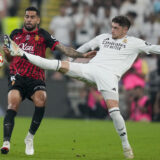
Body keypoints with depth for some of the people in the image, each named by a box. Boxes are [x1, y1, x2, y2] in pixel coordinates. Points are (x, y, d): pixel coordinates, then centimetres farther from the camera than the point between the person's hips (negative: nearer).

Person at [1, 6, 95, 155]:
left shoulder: (43, 35, 7)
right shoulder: (15, 34, 14)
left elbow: (63, 48, 0)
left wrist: (82, 55, -11)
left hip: (36, 78, -1)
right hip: (17, 76, 1)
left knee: (41, 101, -27)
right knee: (12, 106, -21)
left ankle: (30, 138, -10)